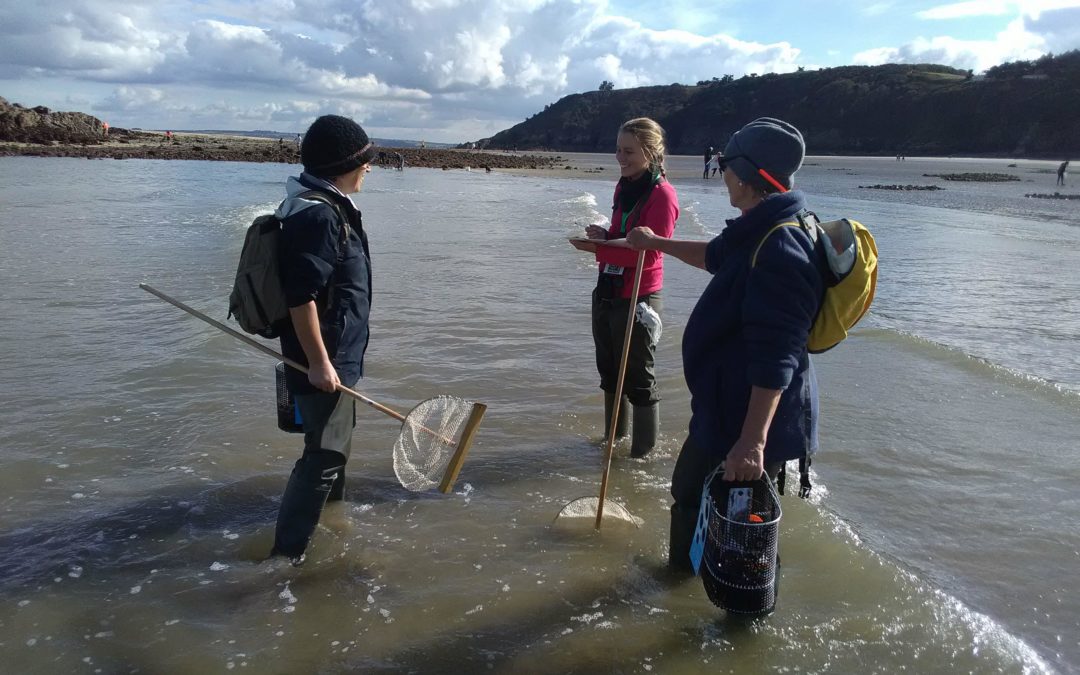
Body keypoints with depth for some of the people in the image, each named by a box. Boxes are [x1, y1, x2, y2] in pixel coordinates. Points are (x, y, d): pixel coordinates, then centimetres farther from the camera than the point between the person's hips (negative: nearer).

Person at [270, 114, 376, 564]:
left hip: (339, 353, 11)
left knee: (335, 438, 27)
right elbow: (300, 295, -27)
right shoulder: (317, 214, -22)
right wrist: (319, 361, -25)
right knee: (326, 453, -8)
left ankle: (332, 507, 48)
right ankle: (287, 552, -2)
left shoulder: (329, 208, 11)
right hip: (324, 358, -11)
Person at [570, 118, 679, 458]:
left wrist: (598, 249, -22)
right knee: (610, 371, 20)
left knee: (639, 379, 3)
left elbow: (648, 252, -22)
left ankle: (644, 452, 16)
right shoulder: (623, 187, 8)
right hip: (607, 292, 9)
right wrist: (602, 236, -3)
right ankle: (613, 438, 37)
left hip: (638, 298, -9)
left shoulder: (662, 194, -17)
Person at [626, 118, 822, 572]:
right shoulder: (758, 232, 5)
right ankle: (683, 570, 48)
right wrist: (656, 243, 41)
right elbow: (716, 256, 29)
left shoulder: (780, 247, -28)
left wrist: (754, 439, -36)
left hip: (752, 417, -11)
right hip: (723, 406, 11)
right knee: (689, 491, 28)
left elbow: (776, 356, -33)